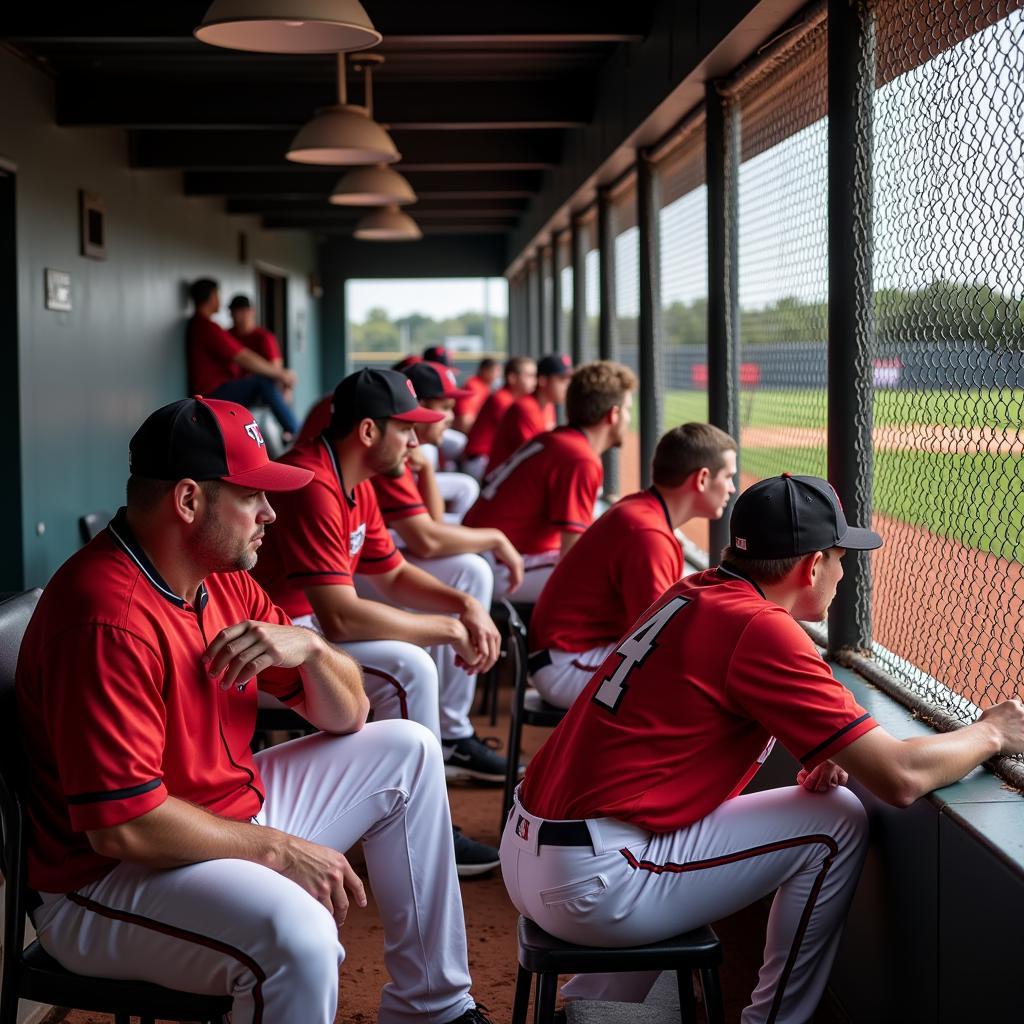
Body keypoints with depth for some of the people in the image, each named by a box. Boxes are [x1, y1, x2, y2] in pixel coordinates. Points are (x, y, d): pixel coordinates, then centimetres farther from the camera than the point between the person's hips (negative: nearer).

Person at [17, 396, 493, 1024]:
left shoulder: (224, 582, 5)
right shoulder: (111, 619, -25)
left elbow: (348, 716, 11)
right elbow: (122, 825, -30)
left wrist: (310, 649, -12)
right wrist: (278, 849, -19)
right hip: (108, 879, -10)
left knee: (407, 751, 16)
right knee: (298, 933, -38)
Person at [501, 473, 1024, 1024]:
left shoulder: (694, 592, 11)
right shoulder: (761, 627, -14)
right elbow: (900, 778, -15)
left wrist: (818, 753, 9)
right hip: (590, 885, -9)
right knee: (837, 824, 0)